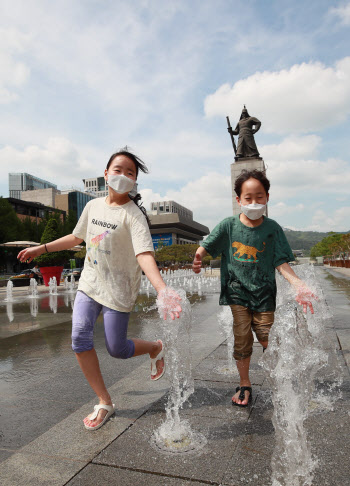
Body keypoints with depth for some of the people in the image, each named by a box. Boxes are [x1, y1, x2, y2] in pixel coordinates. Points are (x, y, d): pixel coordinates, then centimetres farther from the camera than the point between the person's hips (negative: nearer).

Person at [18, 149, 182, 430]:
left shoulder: (133, 214, -16)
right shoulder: (93, 206, 4)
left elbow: (144, 254, -31)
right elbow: (77, 237, 21)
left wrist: (162, 289, -47)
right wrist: (42, 248, 24)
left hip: (119, 290, -5)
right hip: (90, 283, 6)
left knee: (116, 349, 1)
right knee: (79, 338, -6)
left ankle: (156, 348, 35)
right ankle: (105, 403, 13)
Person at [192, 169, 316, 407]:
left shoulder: (272, 228, -3)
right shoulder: (228, 225, -4)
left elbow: (281, 261, -4)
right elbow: (206, 246, -6)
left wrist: (298, 284, -19)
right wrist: (198, 258, -29)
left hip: (263, 294, 0)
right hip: (236, 292, 0)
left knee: (269, 340, 2)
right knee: (242, 341, 5)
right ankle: (245, 385, 29)